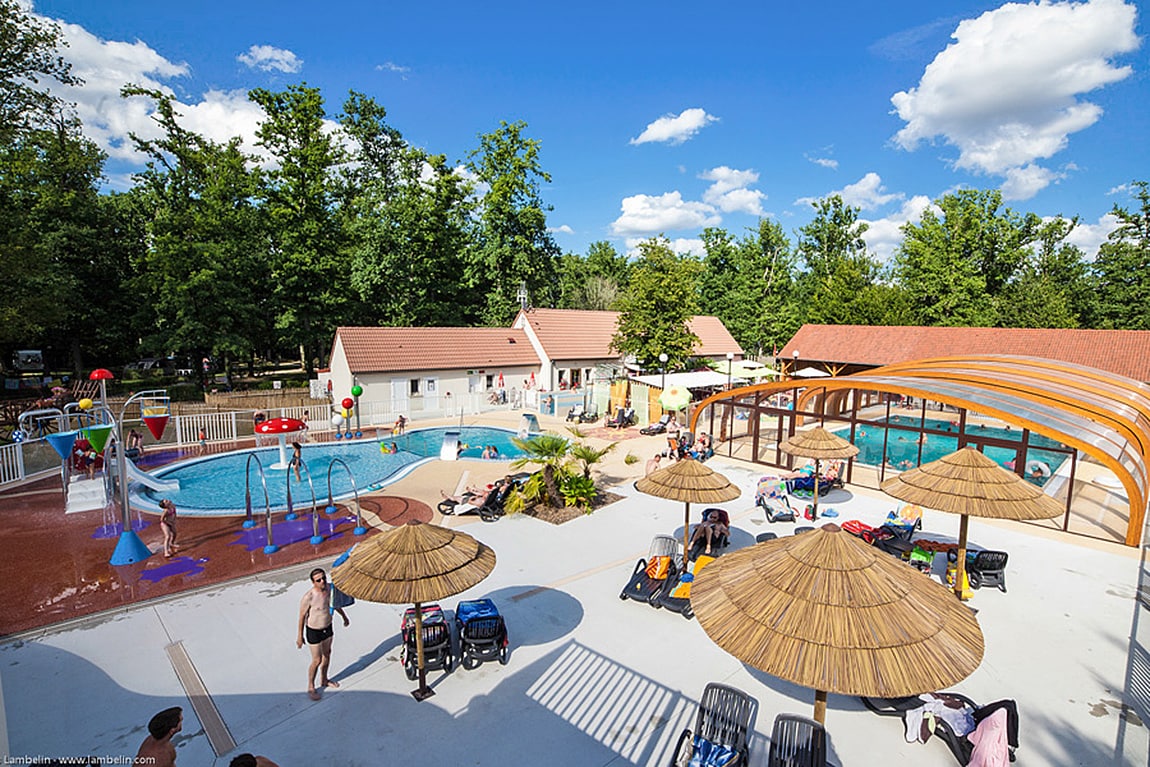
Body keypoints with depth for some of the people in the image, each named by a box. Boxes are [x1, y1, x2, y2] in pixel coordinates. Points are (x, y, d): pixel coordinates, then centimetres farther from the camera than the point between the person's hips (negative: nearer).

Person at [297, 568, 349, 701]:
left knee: (327, 654, 22)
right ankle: (311, 687, 28)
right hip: (314, 631, -6)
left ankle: (324, 680, 44)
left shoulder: (330, 589, -13)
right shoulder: (308, 597, -29)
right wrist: (300, 636, -7)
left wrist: (344, 616, 19)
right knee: (317, 660, 4)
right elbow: (302, 616, -16)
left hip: (328, 627, 6)